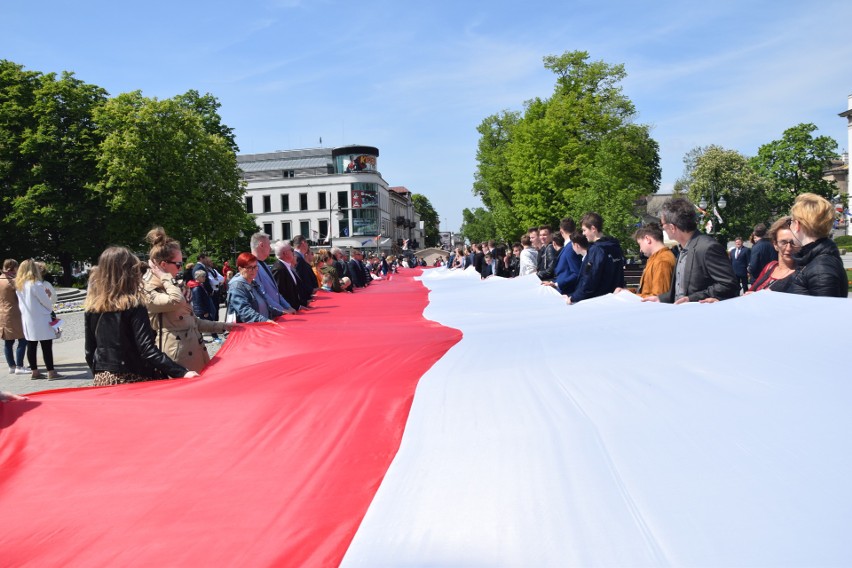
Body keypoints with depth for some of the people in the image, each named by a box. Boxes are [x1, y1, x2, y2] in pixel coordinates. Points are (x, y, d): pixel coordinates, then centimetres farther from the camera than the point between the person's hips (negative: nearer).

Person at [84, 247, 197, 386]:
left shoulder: (91, 306, 2)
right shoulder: (133, 305, -14)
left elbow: (89, 351, 8)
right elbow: (148, 350, -21)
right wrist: (182, 372, -25)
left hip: (103, 380, 6)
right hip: (134, 380, -6)